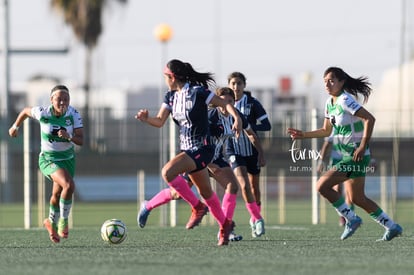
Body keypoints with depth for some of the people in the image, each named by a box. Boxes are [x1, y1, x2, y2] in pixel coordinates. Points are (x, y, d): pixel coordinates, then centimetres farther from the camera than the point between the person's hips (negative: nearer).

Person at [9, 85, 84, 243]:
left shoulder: (74, 114, -15)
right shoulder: (43, 113, -20)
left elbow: (80, 141, -16)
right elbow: (26, 111, 3)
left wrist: (68, 136, -36)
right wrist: (15, 126, 18)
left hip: (68, 158, 4)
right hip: (48, 159, -4)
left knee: (57, 195, 20)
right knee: (69, 185, -28)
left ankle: (52, 223, 48)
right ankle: (63, 220, -8)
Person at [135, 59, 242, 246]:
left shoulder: (197, 92, -14)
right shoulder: (171, 96, 8)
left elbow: (225, 104, -9)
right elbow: (160, 121, 4)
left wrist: (237, 118, -26)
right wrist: (145, 118, -16)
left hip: (202, 149, -8)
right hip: (187, 149, 8)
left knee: (167, 172, -25)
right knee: (205, 192, 17)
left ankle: (197, 207, -12)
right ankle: (225, 225, 34)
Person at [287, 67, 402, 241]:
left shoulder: (345, 100, -17)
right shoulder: (330, 102, 10)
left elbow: (370, 119, -25)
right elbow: (326, 131, 22)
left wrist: (363, 145, -28)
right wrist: (303, 135, 14)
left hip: (356, 156, -10)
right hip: (346, 155, 10)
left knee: (322, 185, -15)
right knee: (357, 199, 14)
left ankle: (351, 219, -2)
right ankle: (391, 227, 24)